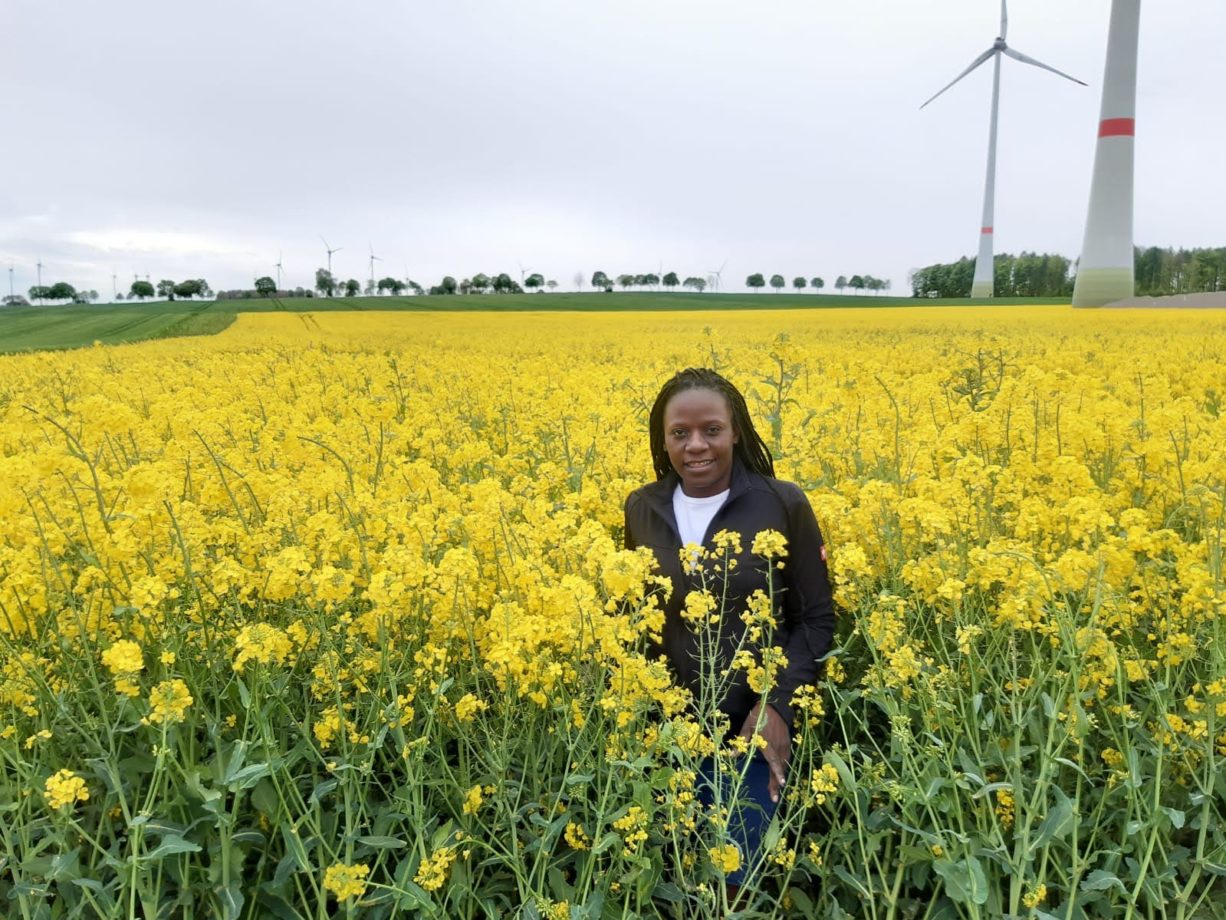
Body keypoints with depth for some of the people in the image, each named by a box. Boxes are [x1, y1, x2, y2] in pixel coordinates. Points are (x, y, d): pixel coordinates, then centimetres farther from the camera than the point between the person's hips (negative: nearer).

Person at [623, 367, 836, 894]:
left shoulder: (784, 505, -10)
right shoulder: (641, 509, -1)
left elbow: (816, 621, -4)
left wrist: (777, 702, -17)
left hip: (754, 727, -3)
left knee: (735, 875, 6)